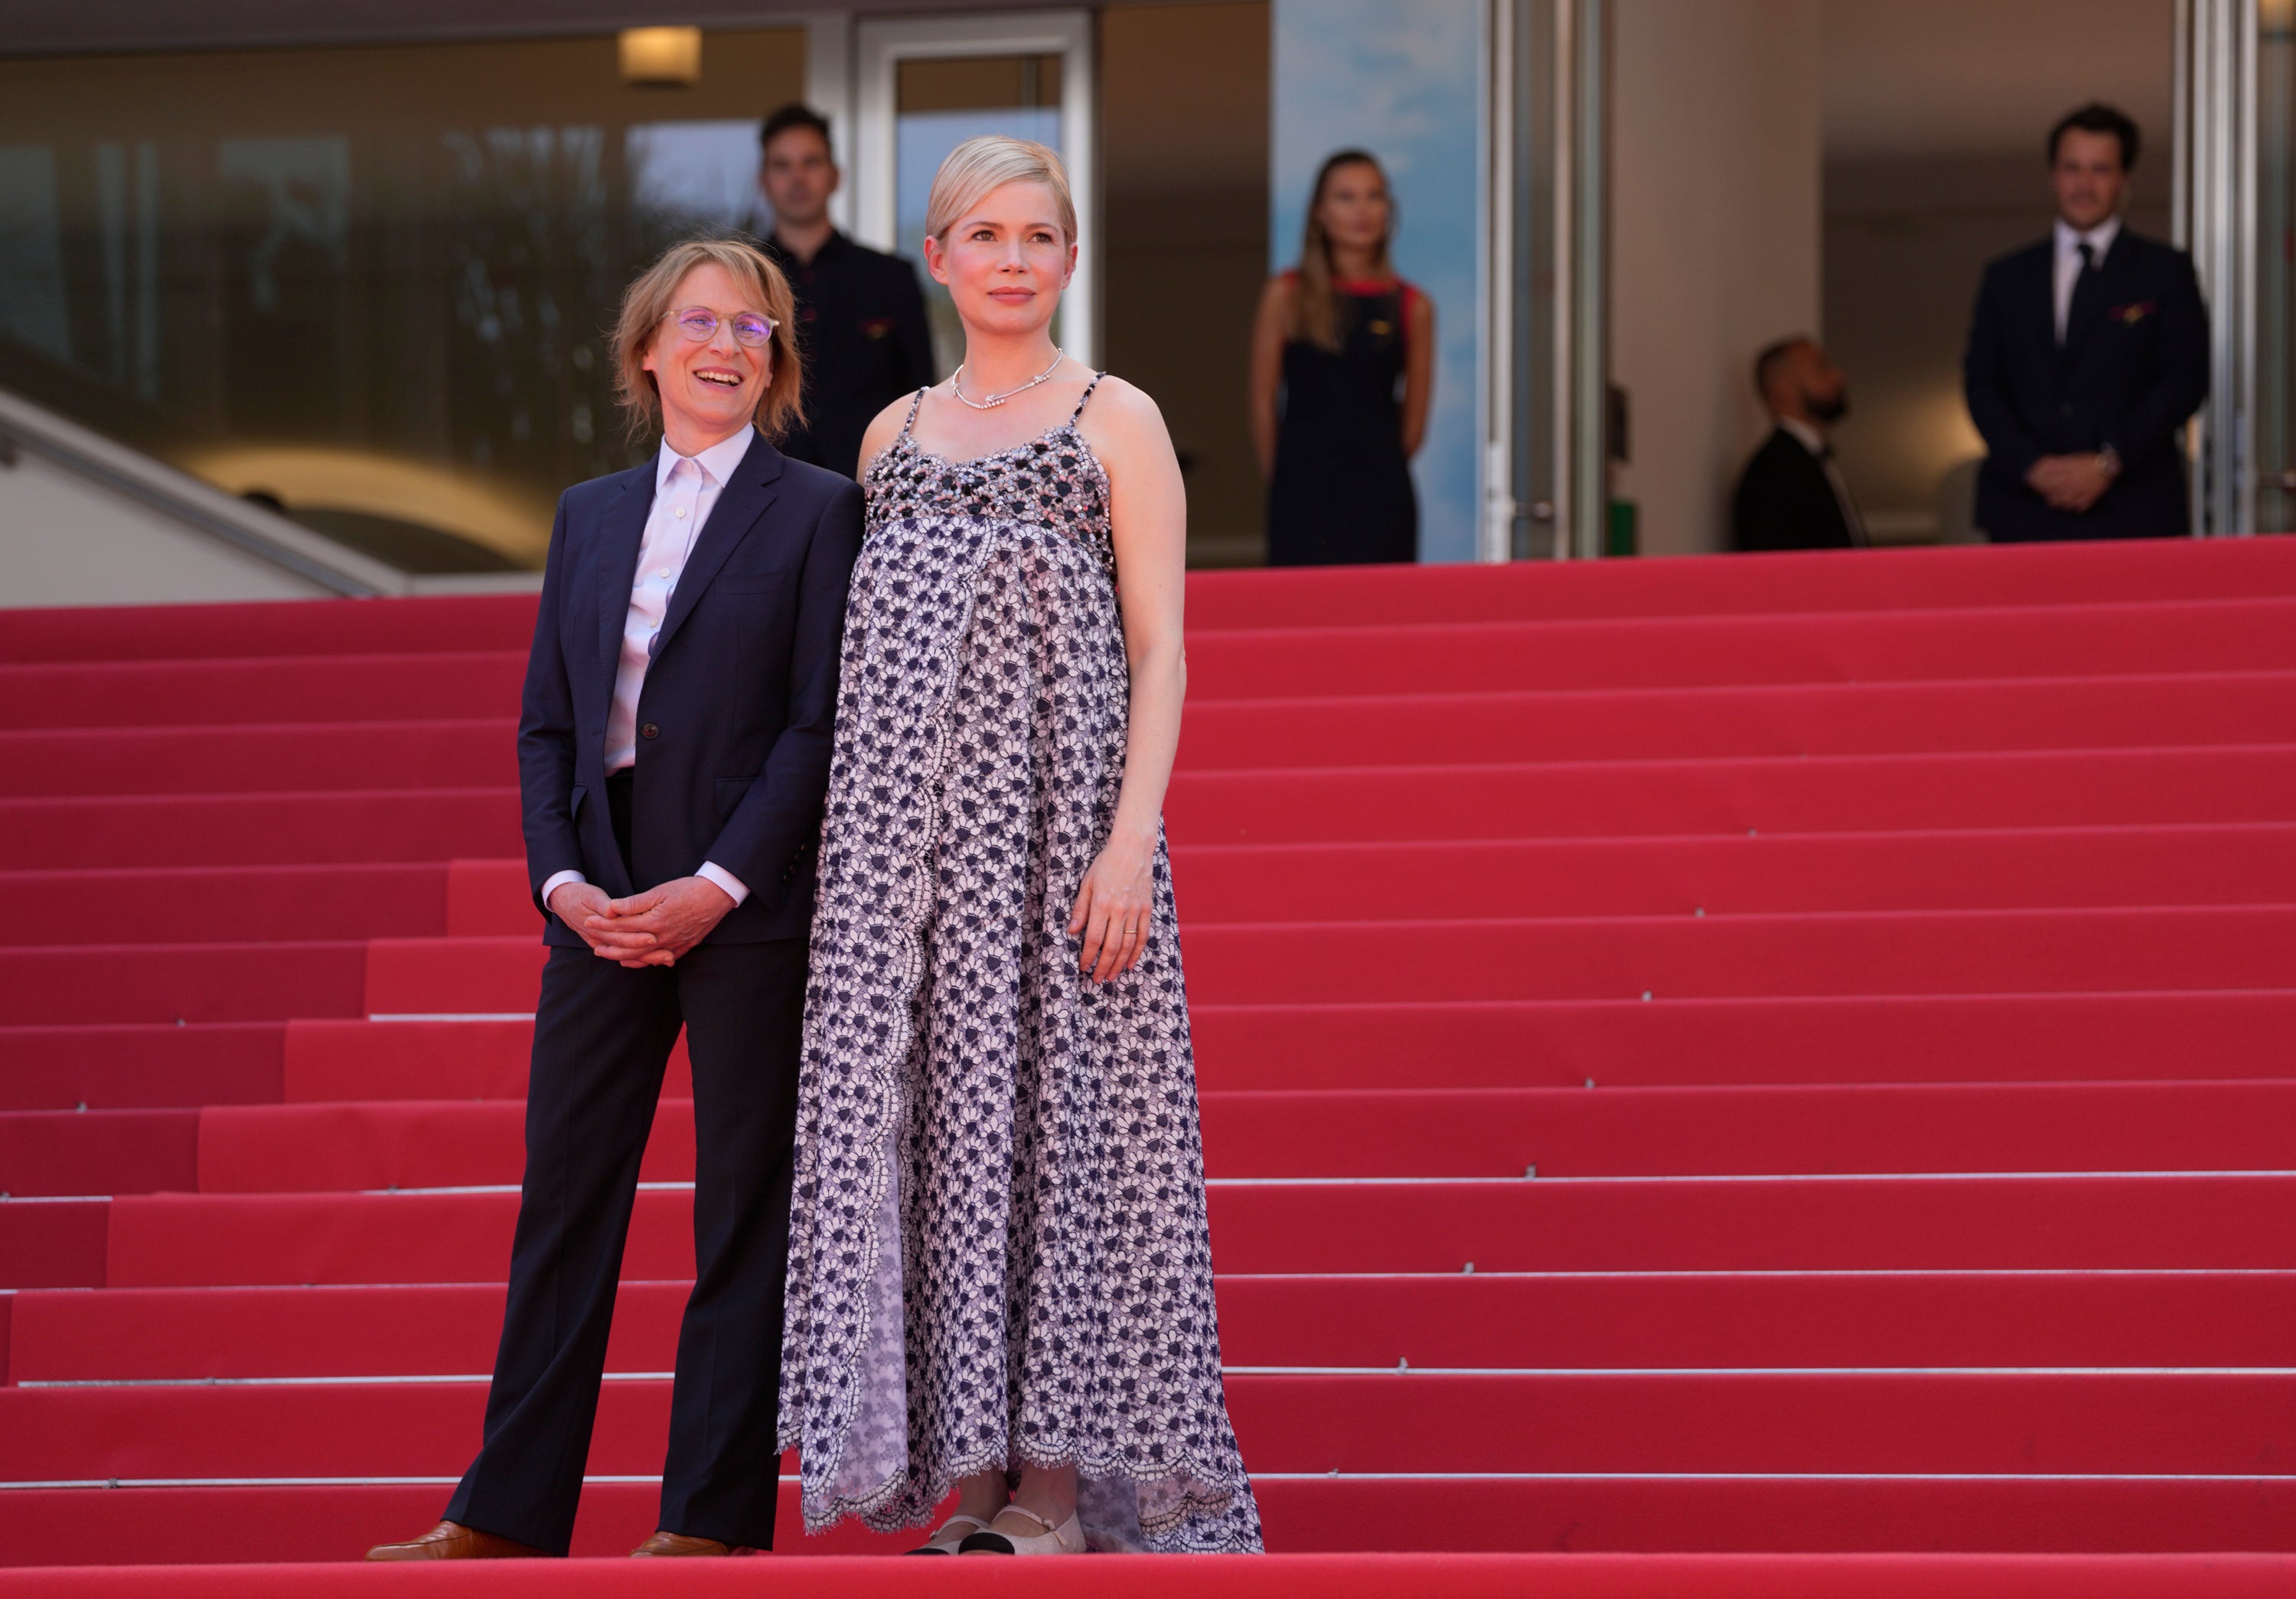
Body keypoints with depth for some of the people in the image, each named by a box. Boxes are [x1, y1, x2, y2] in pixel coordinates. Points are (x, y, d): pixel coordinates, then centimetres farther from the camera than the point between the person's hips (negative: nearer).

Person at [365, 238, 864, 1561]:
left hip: (748, 908, -5)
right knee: (563, 1201, 5)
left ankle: (715, 1513, 5)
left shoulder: (818, 512, 0)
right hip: (603, 904, 5)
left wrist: (716, 888, -14)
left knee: (743, 1214, 0)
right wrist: (565, 881, -3)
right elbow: (546, 723, 13)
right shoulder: (590, 517, 15)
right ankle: (509, 1511, 9)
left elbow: (823, 724, -7)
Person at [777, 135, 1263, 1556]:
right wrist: (852, 842, 8)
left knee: (1055, 1109, -6)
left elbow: (1161, 652, -3)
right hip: (906, 825, 4)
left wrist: (1132, 839, -14)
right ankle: (984, 1473, 5)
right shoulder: (896, 433, 16)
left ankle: (1064, 1487, -3)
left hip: (1055, 810, -4)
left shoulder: (1117, 421, 3)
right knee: (928, 1108, 0)